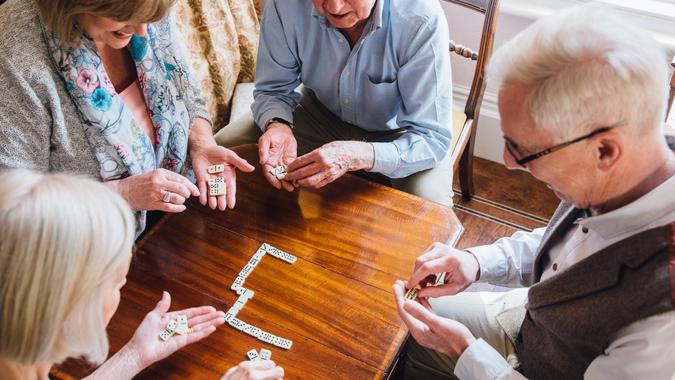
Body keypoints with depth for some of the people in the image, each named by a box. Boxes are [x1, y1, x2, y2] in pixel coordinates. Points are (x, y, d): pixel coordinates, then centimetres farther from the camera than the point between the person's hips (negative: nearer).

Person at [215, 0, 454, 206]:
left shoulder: (422, 21, -33)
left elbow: (434, 139, -29)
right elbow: (273, 89, -9)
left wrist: (356, 156, -45)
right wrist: (277, 126, -33)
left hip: (396, 133, -2)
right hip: (320, 113, 3)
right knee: (223, 147, -11)